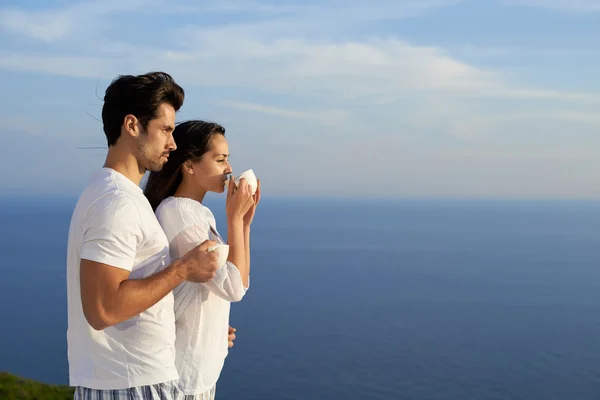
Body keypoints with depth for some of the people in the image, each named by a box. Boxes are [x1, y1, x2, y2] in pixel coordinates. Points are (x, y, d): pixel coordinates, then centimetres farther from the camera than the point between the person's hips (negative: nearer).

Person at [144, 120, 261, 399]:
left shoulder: (202, 214, 9)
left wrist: (244, 221, 3)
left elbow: (239, 283, 10)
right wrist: (234, 217, -15)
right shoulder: (177, 213, -18)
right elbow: (233, 288, -22)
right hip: (185, 366, -9)